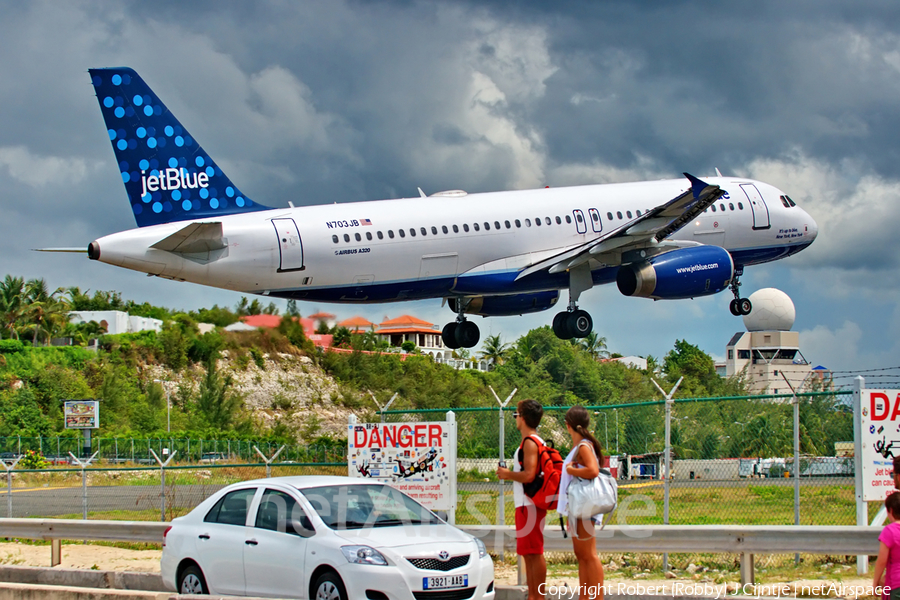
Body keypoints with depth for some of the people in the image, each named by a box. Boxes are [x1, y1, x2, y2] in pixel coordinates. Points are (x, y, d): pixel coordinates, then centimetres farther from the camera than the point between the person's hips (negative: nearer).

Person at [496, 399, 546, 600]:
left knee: (534, 553, -9)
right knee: (528, 553, 12)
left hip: (529, 505, -11)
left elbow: (529, 475, -23)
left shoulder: (530, 442, -13)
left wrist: (507, 474, -10)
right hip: (526, 505, 11)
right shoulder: (534, 441, 18)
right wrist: (509, 473, 16)